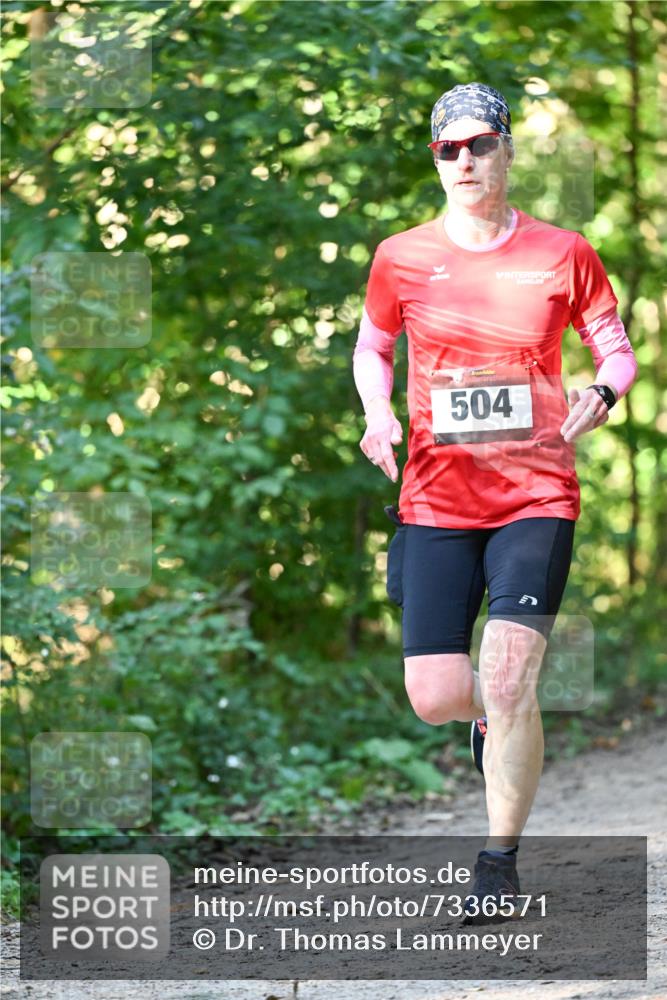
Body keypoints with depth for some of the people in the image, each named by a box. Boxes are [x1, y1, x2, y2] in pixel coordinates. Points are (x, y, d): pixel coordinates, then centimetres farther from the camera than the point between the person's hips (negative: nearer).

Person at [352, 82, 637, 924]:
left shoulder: (562, 254, 2)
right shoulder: (401, 258, 5)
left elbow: (617, 352, 11)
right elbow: (371, 348, 20)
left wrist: (602, 395, -12)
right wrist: (379, 416, 0)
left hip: (536, 497, -2)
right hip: (436, 499, 2)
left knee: (508, 680, -16)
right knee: (435, 696, -5)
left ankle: (501, 860, 1)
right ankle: (496, 717, 34)